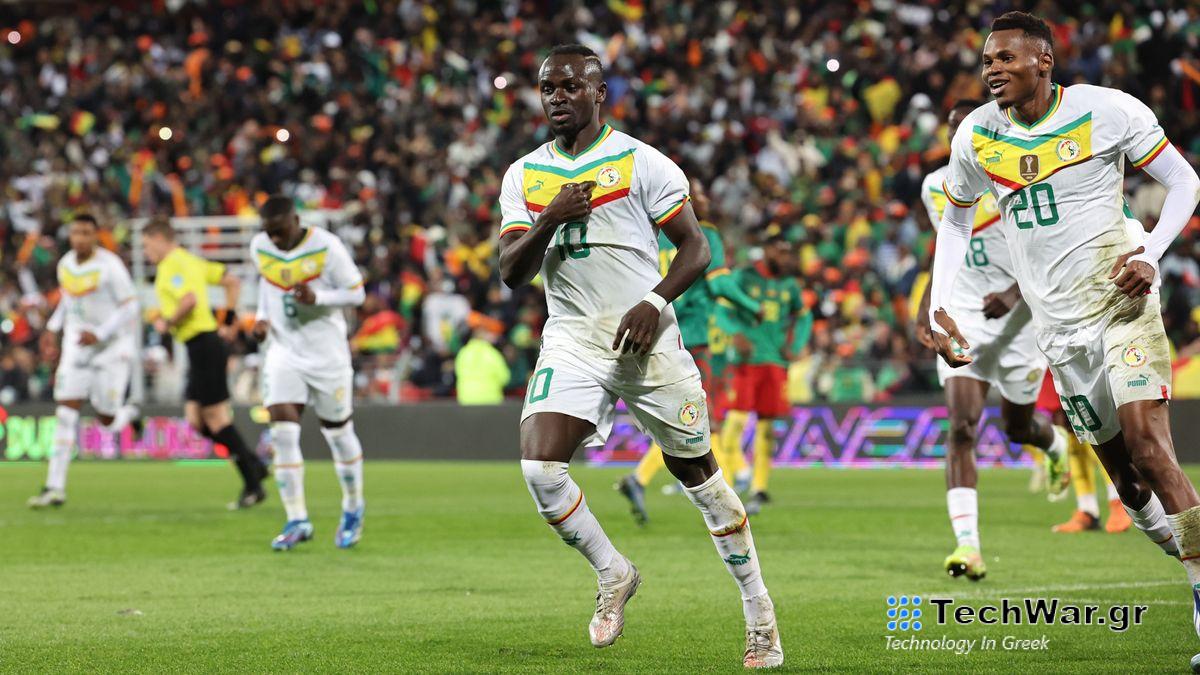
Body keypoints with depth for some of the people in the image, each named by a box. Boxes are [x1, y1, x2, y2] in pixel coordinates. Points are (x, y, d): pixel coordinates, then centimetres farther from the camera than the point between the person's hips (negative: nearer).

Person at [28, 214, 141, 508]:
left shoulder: (110, 266, -17)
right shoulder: (66, 265, 4)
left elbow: (130, 308, -15)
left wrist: (98, 334, -24)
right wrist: (52, 328, 13)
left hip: (113, 346, -5)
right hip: (78, 346, 5)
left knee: (107, 420, 0)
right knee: (66, 412, -8)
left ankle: (129, 414, 40)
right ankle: (55, 487, -7)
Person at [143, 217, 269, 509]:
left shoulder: (173, 265, -11)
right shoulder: (191, 261, 19)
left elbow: (190, 299, -27)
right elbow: (232, 282, 22)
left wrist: (167, 322, -11)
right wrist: (229, 320, 20)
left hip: (202, 344, -10)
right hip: (202, 345, 10)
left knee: (216, 417, -6)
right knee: (196, 421, 11)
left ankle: (252, 486, -4)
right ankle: (254, 465, 9)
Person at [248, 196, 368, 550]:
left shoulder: (326, 246, -15)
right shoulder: (259, 248, -1)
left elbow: (356, 293, -9)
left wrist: (317, 298, -26)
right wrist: (262, 316, 4)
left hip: (326, 352, -3)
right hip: (283, 351, 3)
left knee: (338, 433, 8)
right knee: (282, 433, -12)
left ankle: (353, 510, 31)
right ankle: (297, 521, -7)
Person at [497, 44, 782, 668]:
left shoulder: (640, 163, -3)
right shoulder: (523, 176, 9)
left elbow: (695, 248, -1)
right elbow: (511, 274, 4)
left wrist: (654, 302, -17)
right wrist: (548, 221, -14)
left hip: (644, 338, -3)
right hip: (571, 342, 3)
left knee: (697, 473, 4)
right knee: (539, 467, -17)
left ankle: (759, 611, 16)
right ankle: (612, 575, 6)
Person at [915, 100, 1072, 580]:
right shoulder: (936, 188, 8)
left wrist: (1013, 296, -24)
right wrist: (926, 308, 16)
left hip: (1017, 320, -3)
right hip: (962, 320, 3)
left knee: (1018, 427, 12)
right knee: (961, 428, -14)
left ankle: (1055, 443, 52)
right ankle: (968, 545, -21)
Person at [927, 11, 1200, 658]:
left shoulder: (1105, 111, -8)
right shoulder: (976, 136, 3)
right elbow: (955, 220, 19)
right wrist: (938, 307, 7)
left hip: (1121, 304, -5)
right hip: (1060, 329, 5)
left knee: (1147, 447, -19)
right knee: (1127, 480, 3)